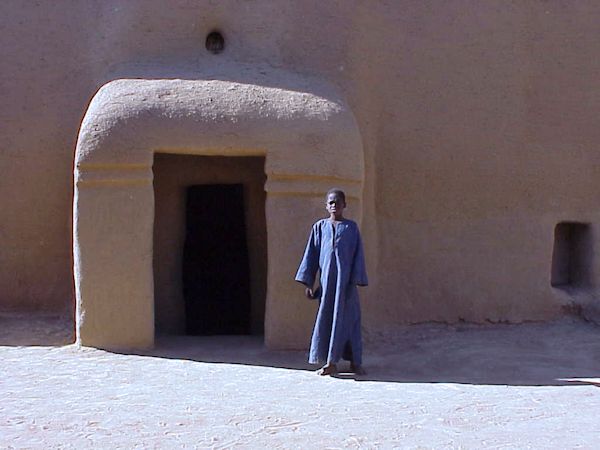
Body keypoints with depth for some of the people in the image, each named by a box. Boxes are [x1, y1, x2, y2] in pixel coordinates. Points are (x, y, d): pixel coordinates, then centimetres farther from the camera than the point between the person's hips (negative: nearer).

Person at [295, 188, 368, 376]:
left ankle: (355, 362, 8)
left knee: (348, 318, 0)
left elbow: (358, 256, 2)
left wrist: (356, 281, -7)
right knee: (326, 318, 2)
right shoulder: (320, 227, 8)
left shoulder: (351, 227, 4)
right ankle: (331, 363, 7)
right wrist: (308, 282, 2)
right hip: (327, 279, 2)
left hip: (345, 280, -2)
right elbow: (311, 255, 7)